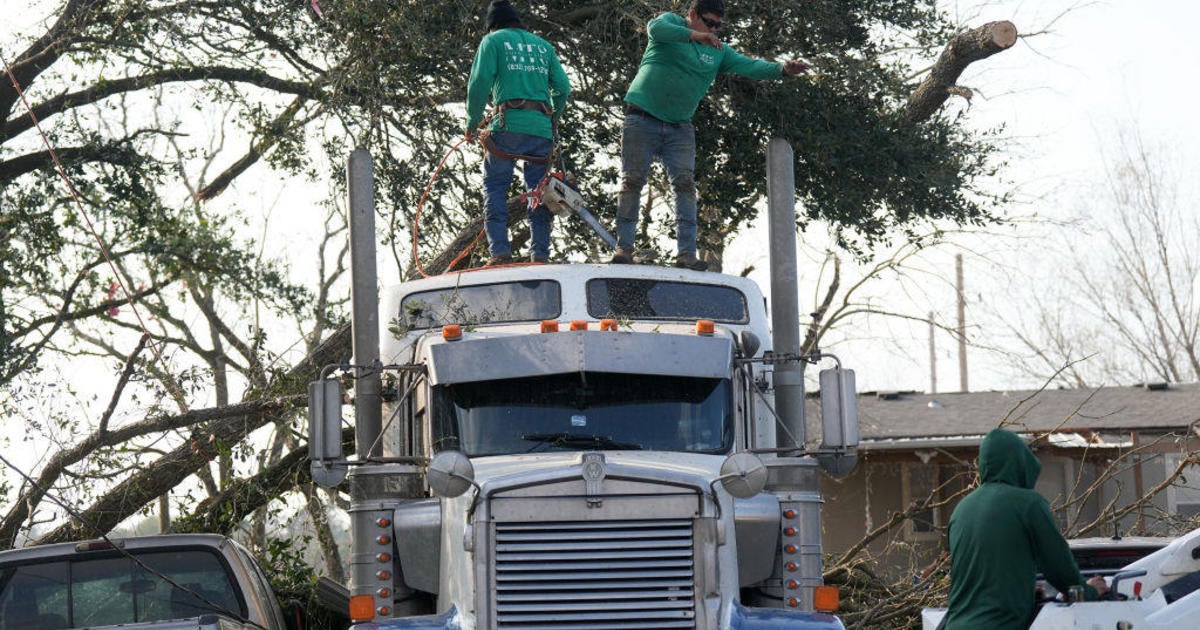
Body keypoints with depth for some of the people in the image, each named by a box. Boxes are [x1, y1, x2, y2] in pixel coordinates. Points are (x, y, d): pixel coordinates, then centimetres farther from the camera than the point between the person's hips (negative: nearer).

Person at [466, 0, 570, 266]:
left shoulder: (493, 41, 10)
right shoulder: (543, 45, 23)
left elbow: (480, 82, -3)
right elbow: (563, 88, 15)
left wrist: (472, 121, 7)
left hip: (510, 124, -4)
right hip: (542, 128, 4)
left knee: (495, 186, 0)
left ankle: (500, 252, -14)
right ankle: (540, 255, 1)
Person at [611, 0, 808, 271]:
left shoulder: (718, 52, 10)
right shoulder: (671, 23, -1)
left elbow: (749, 66, -1)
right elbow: (655, 28, -24)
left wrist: (782, 68, -19)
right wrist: (695, 35, -38)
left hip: (680, 127, 4)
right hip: (642, 120, -4)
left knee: (685, 184, -8)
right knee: (632, 181, -5)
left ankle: (686, 252, -12)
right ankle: (624, 246, 0)